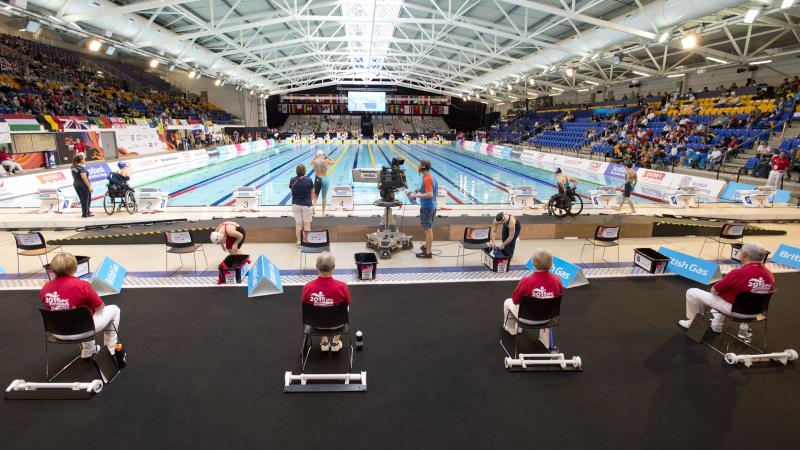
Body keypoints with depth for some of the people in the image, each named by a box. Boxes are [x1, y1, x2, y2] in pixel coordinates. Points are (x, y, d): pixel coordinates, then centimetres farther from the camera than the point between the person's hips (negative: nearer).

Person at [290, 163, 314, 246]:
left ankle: (299, 242, 18)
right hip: (306, 204, -2)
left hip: (295, 204, 2)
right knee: (307, 224, 7)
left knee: (298, 224, 11)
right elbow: (312, 192, -1)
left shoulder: (292, 180, -4)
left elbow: (291, 191, 2)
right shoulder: (308, 180, -10)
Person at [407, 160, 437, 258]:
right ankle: (427, 247, 33)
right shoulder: (432, 177, 10)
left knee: (428, 230, -3)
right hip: (432, 207, 10)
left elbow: (430, 194, -28)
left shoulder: (427, 179, -20)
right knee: (428, 229, 20)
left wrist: (416, 195, -23)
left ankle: (428, 252, 4)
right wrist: (419, 194, 18)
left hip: (427, 208, -10)